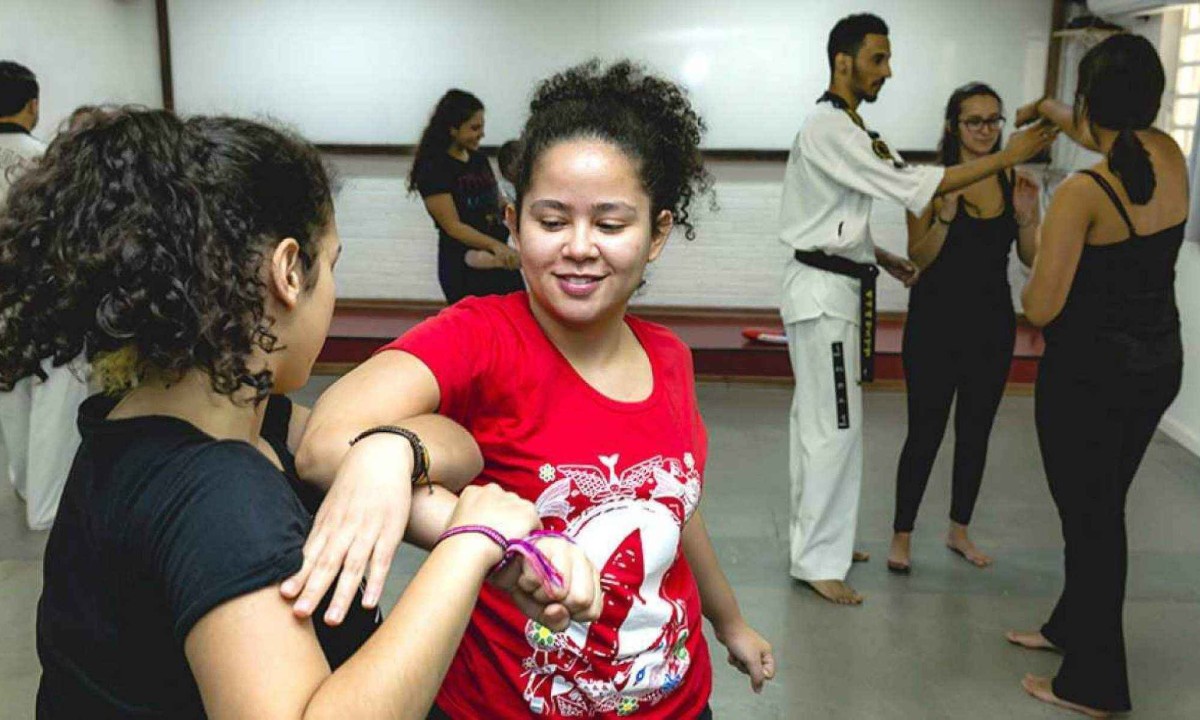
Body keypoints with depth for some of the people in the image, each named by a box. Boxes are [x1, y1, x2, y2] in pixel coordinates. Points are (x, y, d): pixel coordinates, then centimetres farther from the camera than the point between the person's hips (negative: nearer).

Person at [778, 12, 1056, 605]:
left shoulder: (837, 126, 16)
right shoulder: (829, 128, -18)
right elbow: (912, 185, -22)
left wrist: (880, 257, 12)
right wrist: (1006, 157, -18)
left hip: (831, 286, 10)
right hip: (825, 292, -10)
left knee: (817, 421, 16)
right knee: (835, 428, -6)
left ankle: (813, 537, 28)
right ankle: (818, 561, 4)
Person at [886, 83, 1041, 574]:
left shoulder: (1016, 181, 2)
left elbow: (1033, 260, 4)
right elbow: (918, 259, -10)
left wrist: (1026, 217, -14)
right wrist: (945, 217, -26)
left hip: (992, 321, 4)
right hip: (936, 320, -4)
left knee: (976, 431, 14)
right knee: (925, 432, -2)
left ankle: (959, 530, 31)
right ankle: (901, 535, 14)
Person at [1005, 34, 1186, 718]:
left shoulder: (1083, 193, -21)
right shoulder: (1170, 156, 0)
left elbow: (1042, 308, -22)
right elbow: (1108, 134, 23)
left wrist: (1031, 287, 0)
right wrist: (1048, 109, 39)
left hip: (1090, 372, -7)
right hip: (1158, 363, 7)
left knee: (1088, 517, 4)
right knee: (1105, 507, 21)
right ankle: (1075, 627, 40)